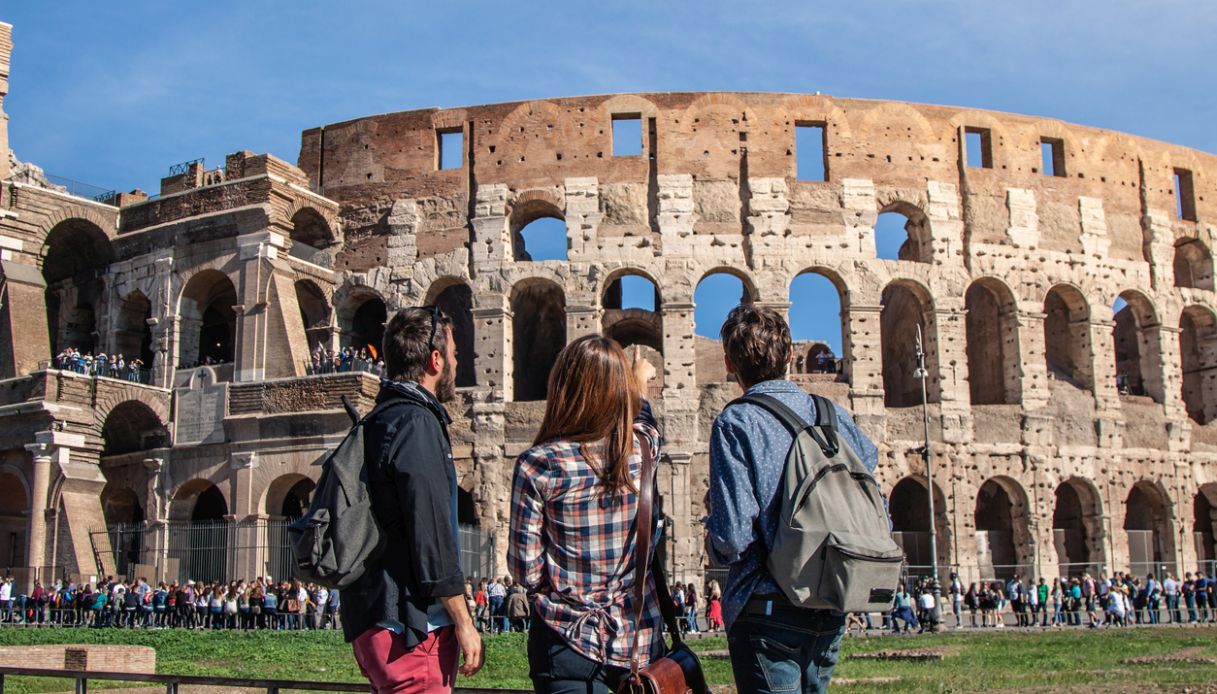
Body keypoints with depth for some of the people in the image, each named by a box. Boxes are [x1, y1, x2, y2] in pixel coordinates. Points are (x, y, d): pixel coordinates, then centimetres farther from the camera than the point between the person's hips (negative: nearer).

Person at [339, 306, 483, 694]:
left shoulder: (379, 420, 16)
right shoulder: (416, 423, -14)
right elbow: (432, 535, -19)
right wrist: (464, 623, -14)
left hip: (374, 620, 10)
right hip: (411, 628, -10)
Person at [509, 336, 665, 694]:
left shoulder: (537, 464, -15)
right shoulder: (644, 446, -5)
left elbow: (526, 570, -11)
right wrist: (639, 387, 41)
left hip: (570, 641, -3)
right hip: (642, 640, 3)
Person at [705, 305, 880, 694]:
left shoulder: (736, 423, -12)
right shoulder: (835, 417, 4)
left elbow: (733, 537, -19)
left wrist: (713, 544, 4)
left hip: (768, 607, -6)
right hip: (831, 611, 6)